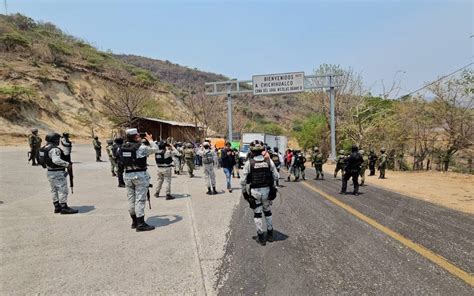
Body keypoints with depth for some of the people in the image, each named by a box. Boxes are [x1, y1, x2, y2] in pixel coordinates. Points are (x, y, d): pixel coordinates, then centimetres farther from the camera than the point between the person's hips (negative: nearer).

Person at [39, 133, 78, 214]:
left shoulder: (43, 148, 9)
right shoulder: (54, 149, -21)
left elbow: (42, 160, 16)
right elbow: (56, 160, -33)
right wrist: (67, 164, -23)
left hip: (50, 172, 10)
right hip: (58, 173, -10)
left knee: (54, 190, 16)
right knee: (63, 190, -4)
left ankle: (57, 207, 23)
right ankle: (64, 208, -1)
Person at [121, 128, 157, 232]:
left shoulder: (123, 147, 4)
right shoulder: (141, 147, -14)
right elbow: (155, 149, -3)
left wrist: (139, 142, 18)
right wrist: (150, 140, 11)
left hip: (127, 175, 7)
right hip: (140, 175, -7)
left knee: (131, 199, 14)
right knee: (140, 199, -3)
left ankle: (134, 221, 26)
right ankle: (140, 224, 0)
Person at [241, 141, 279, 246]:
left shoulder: (249, 163, -8)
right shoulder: (269, 161, -3)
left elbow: (243, 180, -8)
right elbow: (276, 176, 1)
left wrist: (244, 191, 6)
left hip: (254, 191, -2)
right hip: (267, 190, 3)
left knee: (257, 214, 11)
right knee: (268, 212, 21)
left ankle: (261, 237, 16)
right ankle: (270, 235, 31)